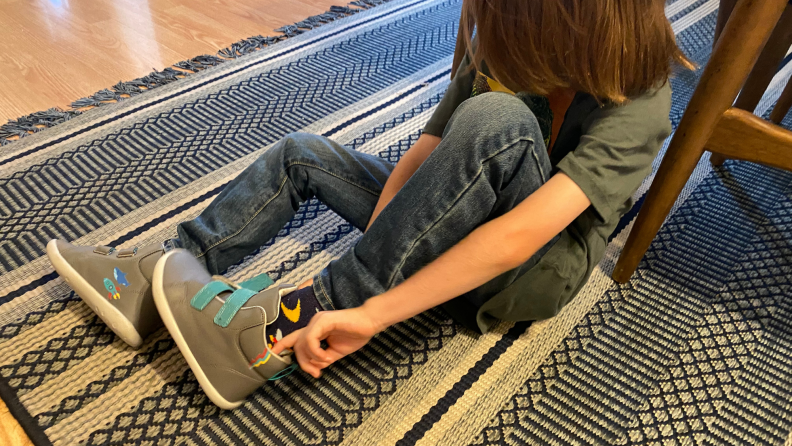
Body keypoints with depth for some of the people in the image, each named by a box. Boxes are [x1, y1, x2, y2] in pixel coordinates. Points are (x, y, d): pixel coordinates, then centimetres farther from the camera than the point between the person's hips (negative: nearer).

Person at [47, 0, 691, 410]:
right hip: (460, 233, 6)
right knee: (303, 154, 3)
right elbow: (415, 161, -12)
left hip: (535, 275, -6)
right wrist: (369, 265, -25)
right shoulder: (500, 59, -7)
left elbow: (519, 237, -37)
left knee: (495, 120, -37)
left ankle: (280, 331, -33)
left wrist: (368, 313, -39)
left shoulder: (634, 103, -24)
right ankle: (164, 270, -1)